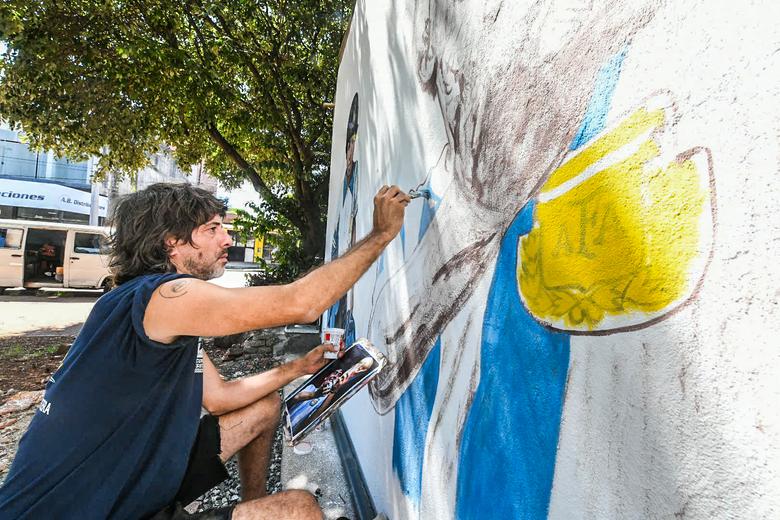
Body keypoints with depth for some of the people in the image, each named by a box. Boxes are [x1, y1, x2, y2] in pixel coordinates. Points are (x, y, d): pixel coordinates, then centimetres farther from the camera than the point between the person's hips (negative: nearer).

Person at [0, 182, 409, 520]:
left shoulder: (176, 320, 7)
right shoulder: (167, 295, -25)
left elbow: (218, 397, 10)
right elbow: (301, 303, -32)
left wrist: (299, 367, 5)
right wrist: (383, 232, -21)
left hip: (132, 487, 10)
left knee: (265, 405, 15)